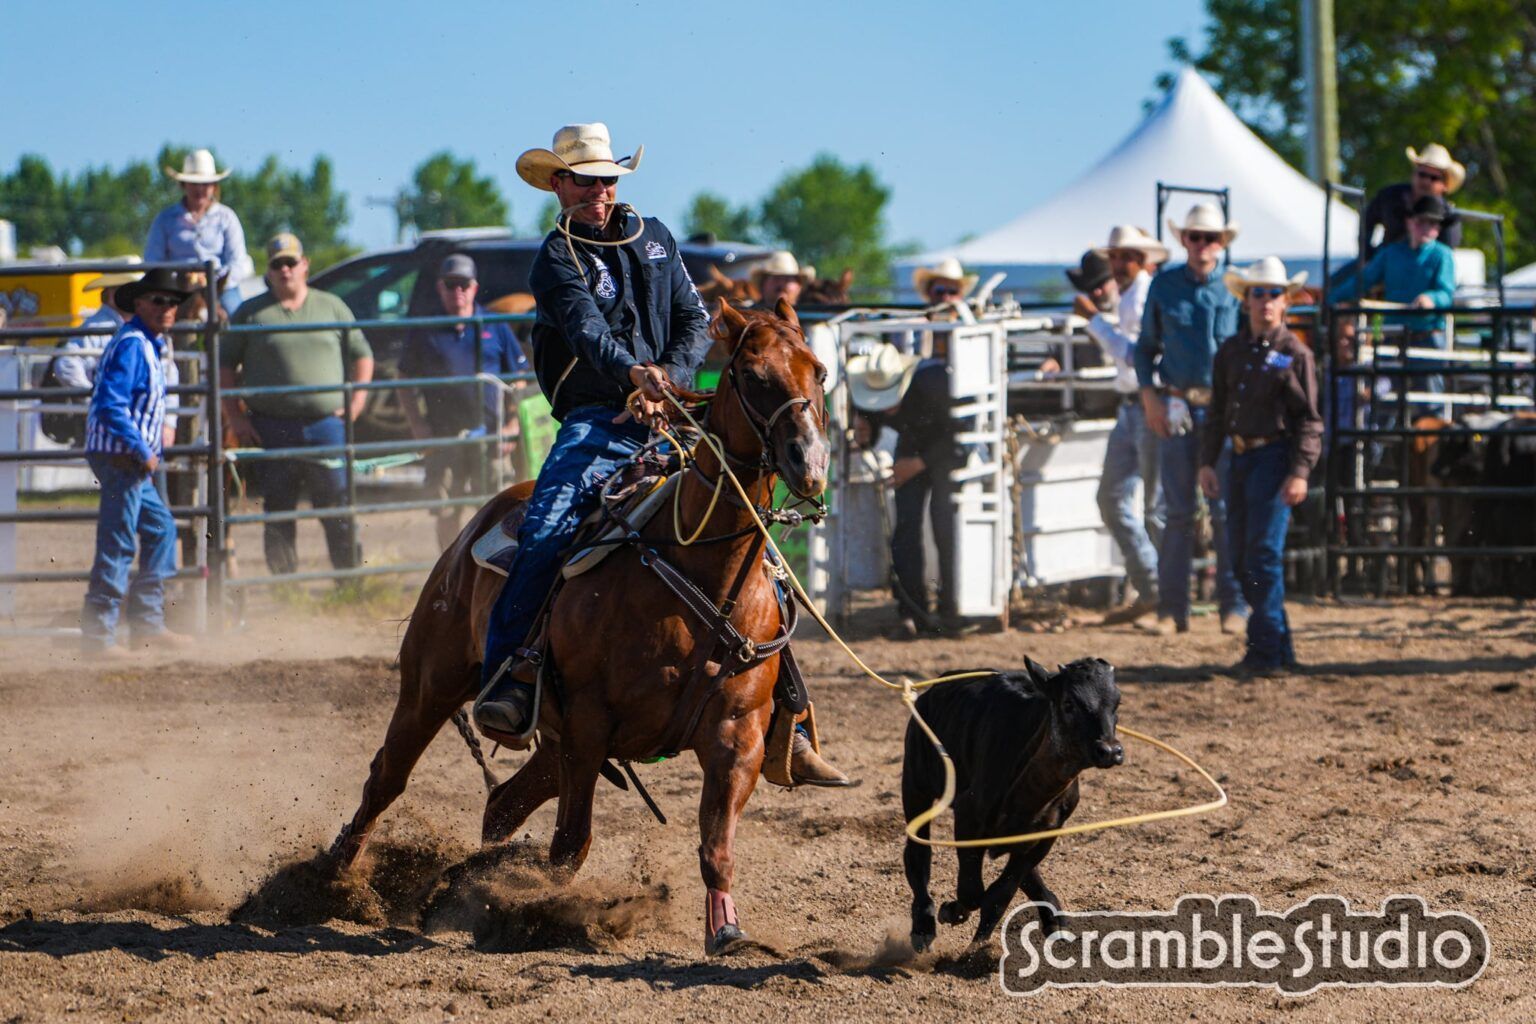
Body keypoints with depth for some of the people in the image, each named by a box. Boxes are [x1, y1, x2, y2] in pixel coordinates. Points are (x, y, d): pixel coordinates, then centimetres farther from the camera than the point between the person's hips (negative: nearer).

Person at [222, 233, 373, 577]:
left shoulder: (332, 307, 11)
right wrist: (234, 417, 0)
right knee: (278, 514, 2)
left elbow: (362, 355, 16)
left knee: (338, 510, -3)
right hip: (272, 429, 0)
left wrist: (356, 402, 3)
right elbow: (225, 365, 9)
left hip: (326, 424, 0)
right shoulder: (251, 313, 7)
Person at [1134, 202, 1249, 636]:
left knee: (1227, 510, -2)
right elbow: (1146, 347, 13)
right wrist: (1149, 395, 0)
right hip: (1176, 407, 1)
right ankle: (1171, 609, 6)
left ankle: (1234, 605, 5)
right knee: (1178, 510, 2)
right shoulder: (1164, 285, 6)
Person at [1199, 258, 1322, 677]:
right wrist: (1207, 462, 10)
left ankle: (1267, 651, -9)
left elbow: (1309, 419, -7)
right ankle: (1280, 650, 18)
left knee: (1264, 555, -12)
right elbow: (1217, 411, 17)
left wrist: (1300, 472, -15)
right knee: (1242, 560, 9)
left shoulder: (1294, 353, -5)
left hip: (1274, 458, -7)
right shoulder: (1231, 351, 12)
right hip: (1240, 458, 7)